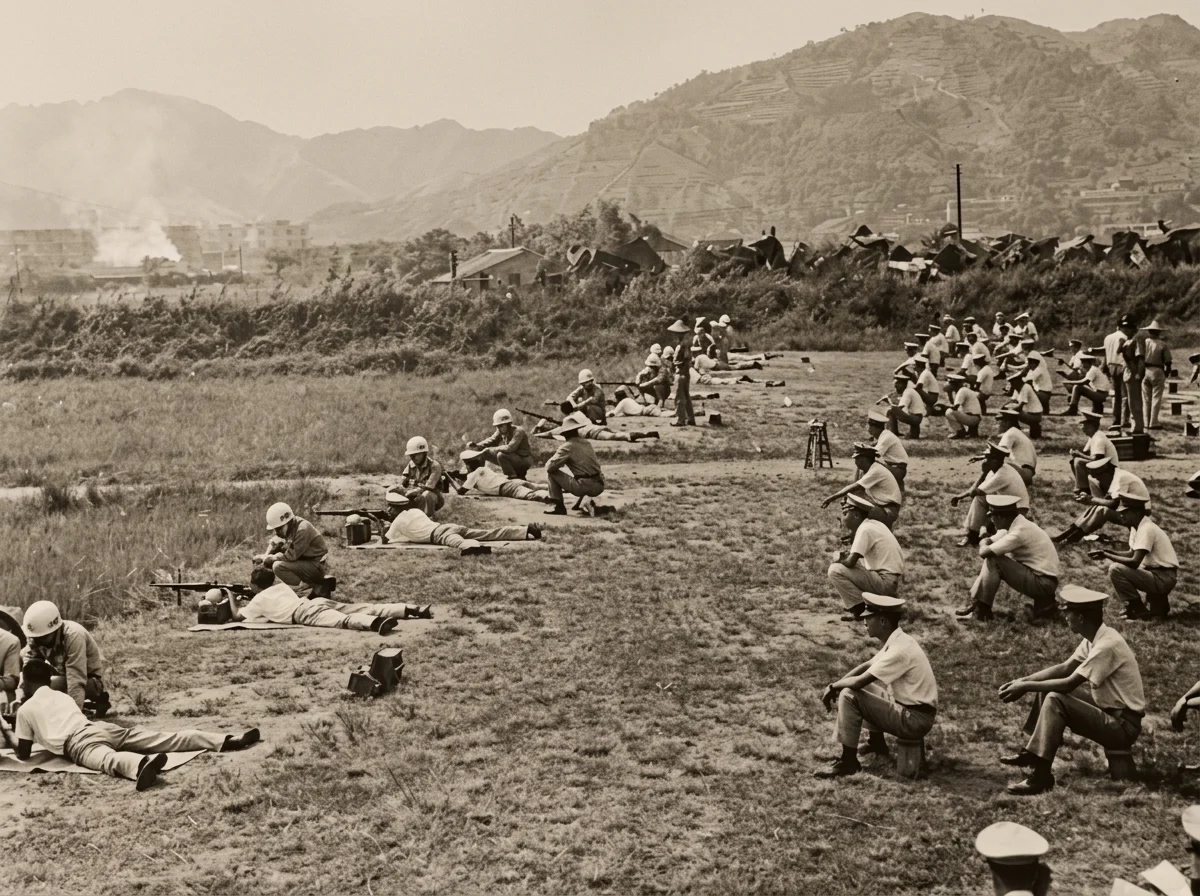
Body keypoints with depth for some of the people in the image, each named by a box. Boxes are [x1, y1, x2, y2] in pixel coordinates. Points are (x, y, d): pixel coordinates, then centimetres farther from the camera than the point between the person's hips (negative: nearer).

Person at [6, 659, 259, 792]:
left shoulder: (24, 710, 20)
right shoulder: (61, 696, 36)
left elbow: (23, 754, 22)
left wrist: (16, 742, 43)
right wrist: (44, 738, 61)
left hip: (78, 743, -6)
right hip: (101, 727, 6)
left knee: (107, 759, -39)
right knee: (164, 740, -4)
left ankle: (142, 764, -75)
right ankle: (225, 741, -19)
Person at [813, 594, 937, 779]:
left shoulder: (900, 649, -24)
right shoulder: (897, 641, 6)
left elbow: (859, 681, -25)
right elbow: (866, 666, 15)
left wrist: (833, 686, -7)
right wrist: (835, 685, 2)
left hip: (914, 721, -10)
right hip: (908, 709, 10)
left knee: (848, 696, -16)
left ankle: (848, 762, -8)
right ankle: (876, 743, 27)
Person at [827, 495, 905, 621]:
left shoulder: (865, 529, -15)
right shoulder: (875, 524, 13)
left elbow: (850, 562, -19)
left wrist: (837, 562, 1)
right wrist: (845, 557, 1)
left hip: (886, 583, -10)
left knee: (835, 571, -14)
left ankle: (857, 607, -7)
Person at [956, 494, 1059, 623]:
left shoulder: (1019, 531, -23)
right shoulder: (1014, 524, 6)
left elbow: (984, 552, -24)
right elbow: (985, 541, 15)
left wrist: (985, 546, -3)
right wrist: (985, 543, -7)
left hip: (1043, 583, -10)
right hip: (1036, 575, 10)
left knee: (993, 561, -17)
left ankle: (981, 611, -9)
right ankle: (976, 604, 4)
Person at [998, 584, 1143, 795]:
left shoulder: (1107, 645, -25)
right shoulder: (1094, 638, 3)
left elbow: (1069, 684, -25)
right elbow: (1064, 668, 10)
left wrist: (1026, 687, -16)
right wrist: (1023, 680, 0)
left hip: (1123, 725, -10)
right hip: (1107, 709, 10)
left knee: (1055, 700, -24)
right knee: (1048, 688, 11)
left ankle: (1040, 777, -22)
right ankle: (1032, 752, 16)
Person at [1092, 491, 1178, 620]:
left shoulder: (1146, 529, -21)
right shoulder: (1137, 526, 7)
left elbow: (1134, 562, -26)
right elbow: (1132, 554, 15)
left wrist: (1107, 556, -19)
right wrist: (1108, 552, 0)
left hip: (1164, 578, -10)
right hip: (1155, 573, 10)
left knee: (1115, 570, -19)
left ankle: (1140, 611, -6)